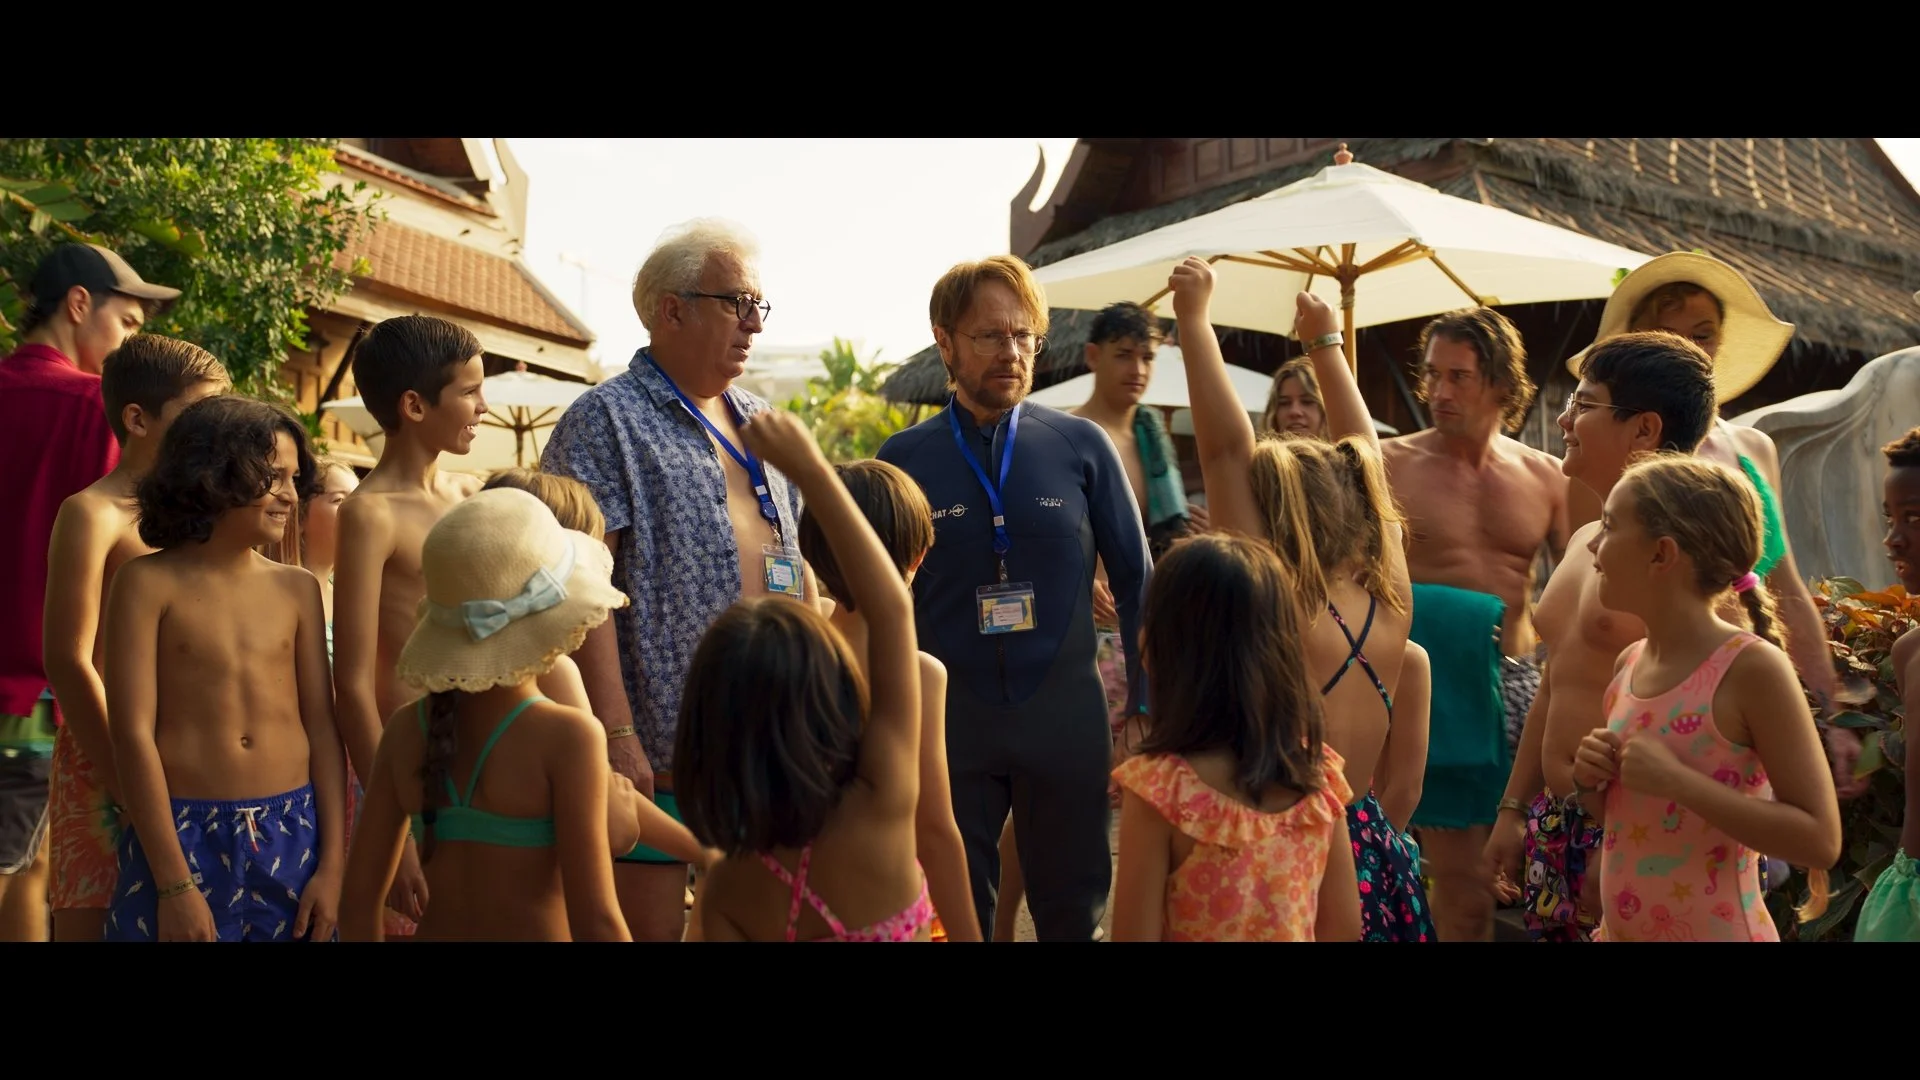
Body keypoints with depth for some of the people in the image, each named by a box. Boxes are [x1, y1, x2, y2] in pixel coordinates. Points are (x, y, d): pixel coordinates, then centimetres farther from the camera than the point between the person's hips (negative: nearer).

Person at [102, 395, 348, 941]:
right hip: (184, 836, -3)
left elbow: (322, 728, 5)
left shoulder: (297, 589, 6)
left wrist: (332, 864, -1)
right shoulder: (150, 583, -4)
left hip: (292, 837, 3)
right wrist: (173, 883, -13)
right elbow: (133, 735, -8)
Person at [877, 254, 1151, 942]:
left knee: (1074, 910, 13)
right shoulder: (905, 460, -3)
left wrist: (1144, 705, 1)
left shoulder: (1082, 446, -3)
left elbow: (1134, 580, 2)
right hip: (948, 723, 0)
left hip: (1067, 721, 0)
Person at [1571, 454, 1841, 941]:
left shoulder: (1752, 667, -17)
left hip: (1715, 931, -6)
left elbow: (1820, 840, -19)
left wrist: (1677, 780, -24)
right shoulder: (1628, 663, 2)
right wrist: (1590, 783, -6)